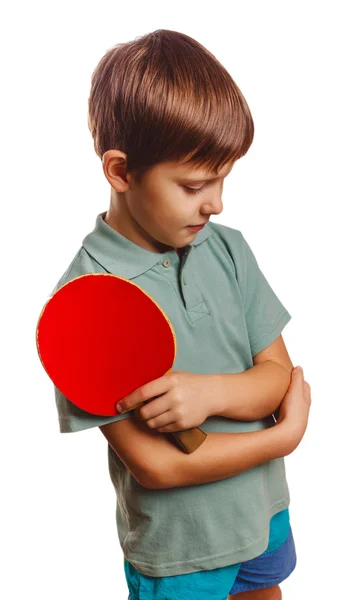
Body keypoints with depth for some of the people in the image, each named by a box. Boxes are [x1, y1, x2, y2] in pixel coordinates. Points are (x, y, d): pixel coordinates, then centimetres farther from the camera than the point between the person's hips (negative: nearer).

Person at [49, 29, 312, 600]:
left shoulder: (228, 248, -8)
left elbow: (279, 374, -6)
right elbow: (155, 466, -24)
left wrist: (208, 392, -27)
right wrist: (285, 435, -16)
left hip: (264, 506, 6)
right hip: (178, 549, -5)